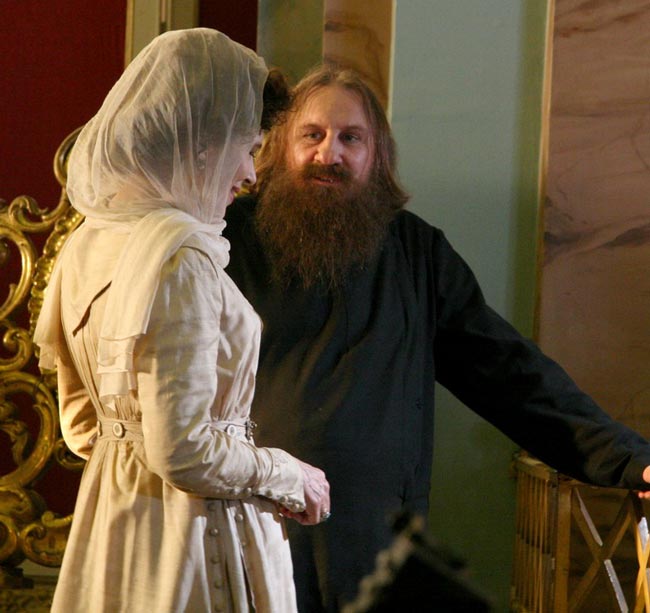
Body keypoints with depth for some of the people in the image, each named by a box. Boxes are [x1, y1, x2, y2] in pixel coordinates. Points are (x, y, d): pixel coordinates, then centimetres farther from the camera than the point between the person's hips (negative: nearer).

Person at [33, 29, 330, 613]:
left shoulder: (87, 241, 6)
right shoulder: (181, 255, -21)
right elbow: (183, 450, -23)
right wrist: (289, 478, -8)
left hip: (106, 515, 9)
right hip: (186, 532, -9)